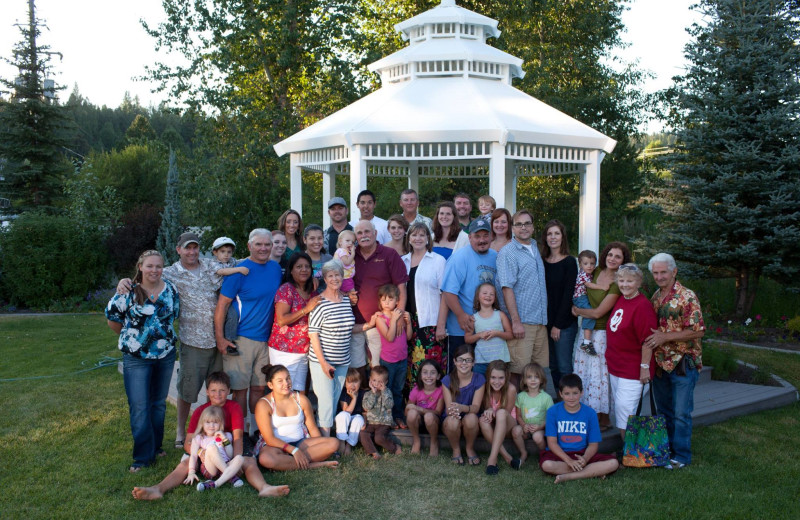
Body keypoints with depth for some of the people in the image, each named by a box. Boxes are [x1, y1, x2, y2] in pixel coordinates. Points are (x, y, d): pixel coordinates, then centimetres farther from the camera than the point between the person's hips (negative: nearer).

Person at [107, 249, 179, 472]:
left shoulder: (171, 290, 1)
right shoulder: (128, 292, -10)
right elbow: (112, 320, 0)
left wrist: (164, 336, 7)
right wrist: (132, 337, 5)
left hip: (166, 355, 4)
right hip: (136, 357, -3)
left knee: (159, 404, 14)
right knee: (139, 407, -4)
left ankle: (156, 446, 29)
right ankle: (143, 456, 7)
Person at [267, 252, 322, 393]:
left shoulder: (312, 291, 11)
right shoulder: (286, 289, -9)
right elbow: (281, 320, -18)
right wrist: (306, 309, -23)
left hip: (304, 351, 6)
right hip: (284, 350, -6)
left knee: (301, 394, 8)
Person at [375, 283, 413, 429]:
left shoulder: (401, 315, -1)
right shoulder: (380, 318, -12)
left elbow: (408, 336, 3)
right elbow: (390, 337, -22)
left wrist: (408, 321, -10)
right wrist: (394, 319, -24)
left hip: (402, 359, 4)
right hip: (388, 360, -4)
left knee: (398, 390, 17)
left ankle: (398, 416, 29)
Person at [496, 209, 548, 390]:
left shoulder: (535, 248, 16)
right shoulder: (508, 253, -7)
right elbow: (507, 288, -14)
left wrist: (544, 316, 17)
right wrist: (516, 321, -19)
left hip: (540, 321, 7)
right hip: (521, 321, -7)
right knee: (518, 370, -4)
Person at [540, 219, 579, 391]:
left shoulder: (569, 262, -5)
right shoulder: (542, 262, 9)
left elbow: (568, 295, -9)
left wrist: (558, 324, -11)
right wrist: (548, 323, 2)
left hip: (565, 323, -5)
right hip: (546, 322, 5)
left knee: (564, 366, -2)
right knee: (553, 366, 10)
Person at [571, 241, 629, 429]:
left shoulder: (618, 284, -16)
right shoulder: (596, 272, 3)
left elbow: (598, 312, -17)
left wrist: (577, 310, -3)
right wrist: (578, 309, 1)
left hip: (602, 334, -6)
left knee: (600, 374, 1)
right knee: (583, 372, 10)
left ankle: (604, 419, 16)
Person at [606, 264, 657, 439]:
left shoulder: (642, 305, -18)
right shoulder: (620, 301, 9)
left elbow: (647, 340, -19)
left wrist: (645, 366, -18)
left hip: (632, 370, -9)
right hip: (615, 366, 9)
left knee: (625, 409, -7)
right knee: (618, 407, 15)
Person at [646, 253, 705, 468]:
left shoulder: (686, 297, -14)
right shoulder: (656, 297, 9)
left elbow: (698, 331, -18)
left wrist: (666, 337, -21)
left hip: (682, 363, -7)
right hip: (660, 361, 7)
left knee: (681, 413, 0)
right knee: (664, 410, 17)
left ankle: (681, 455, 12)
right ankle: (665, 449, 30)